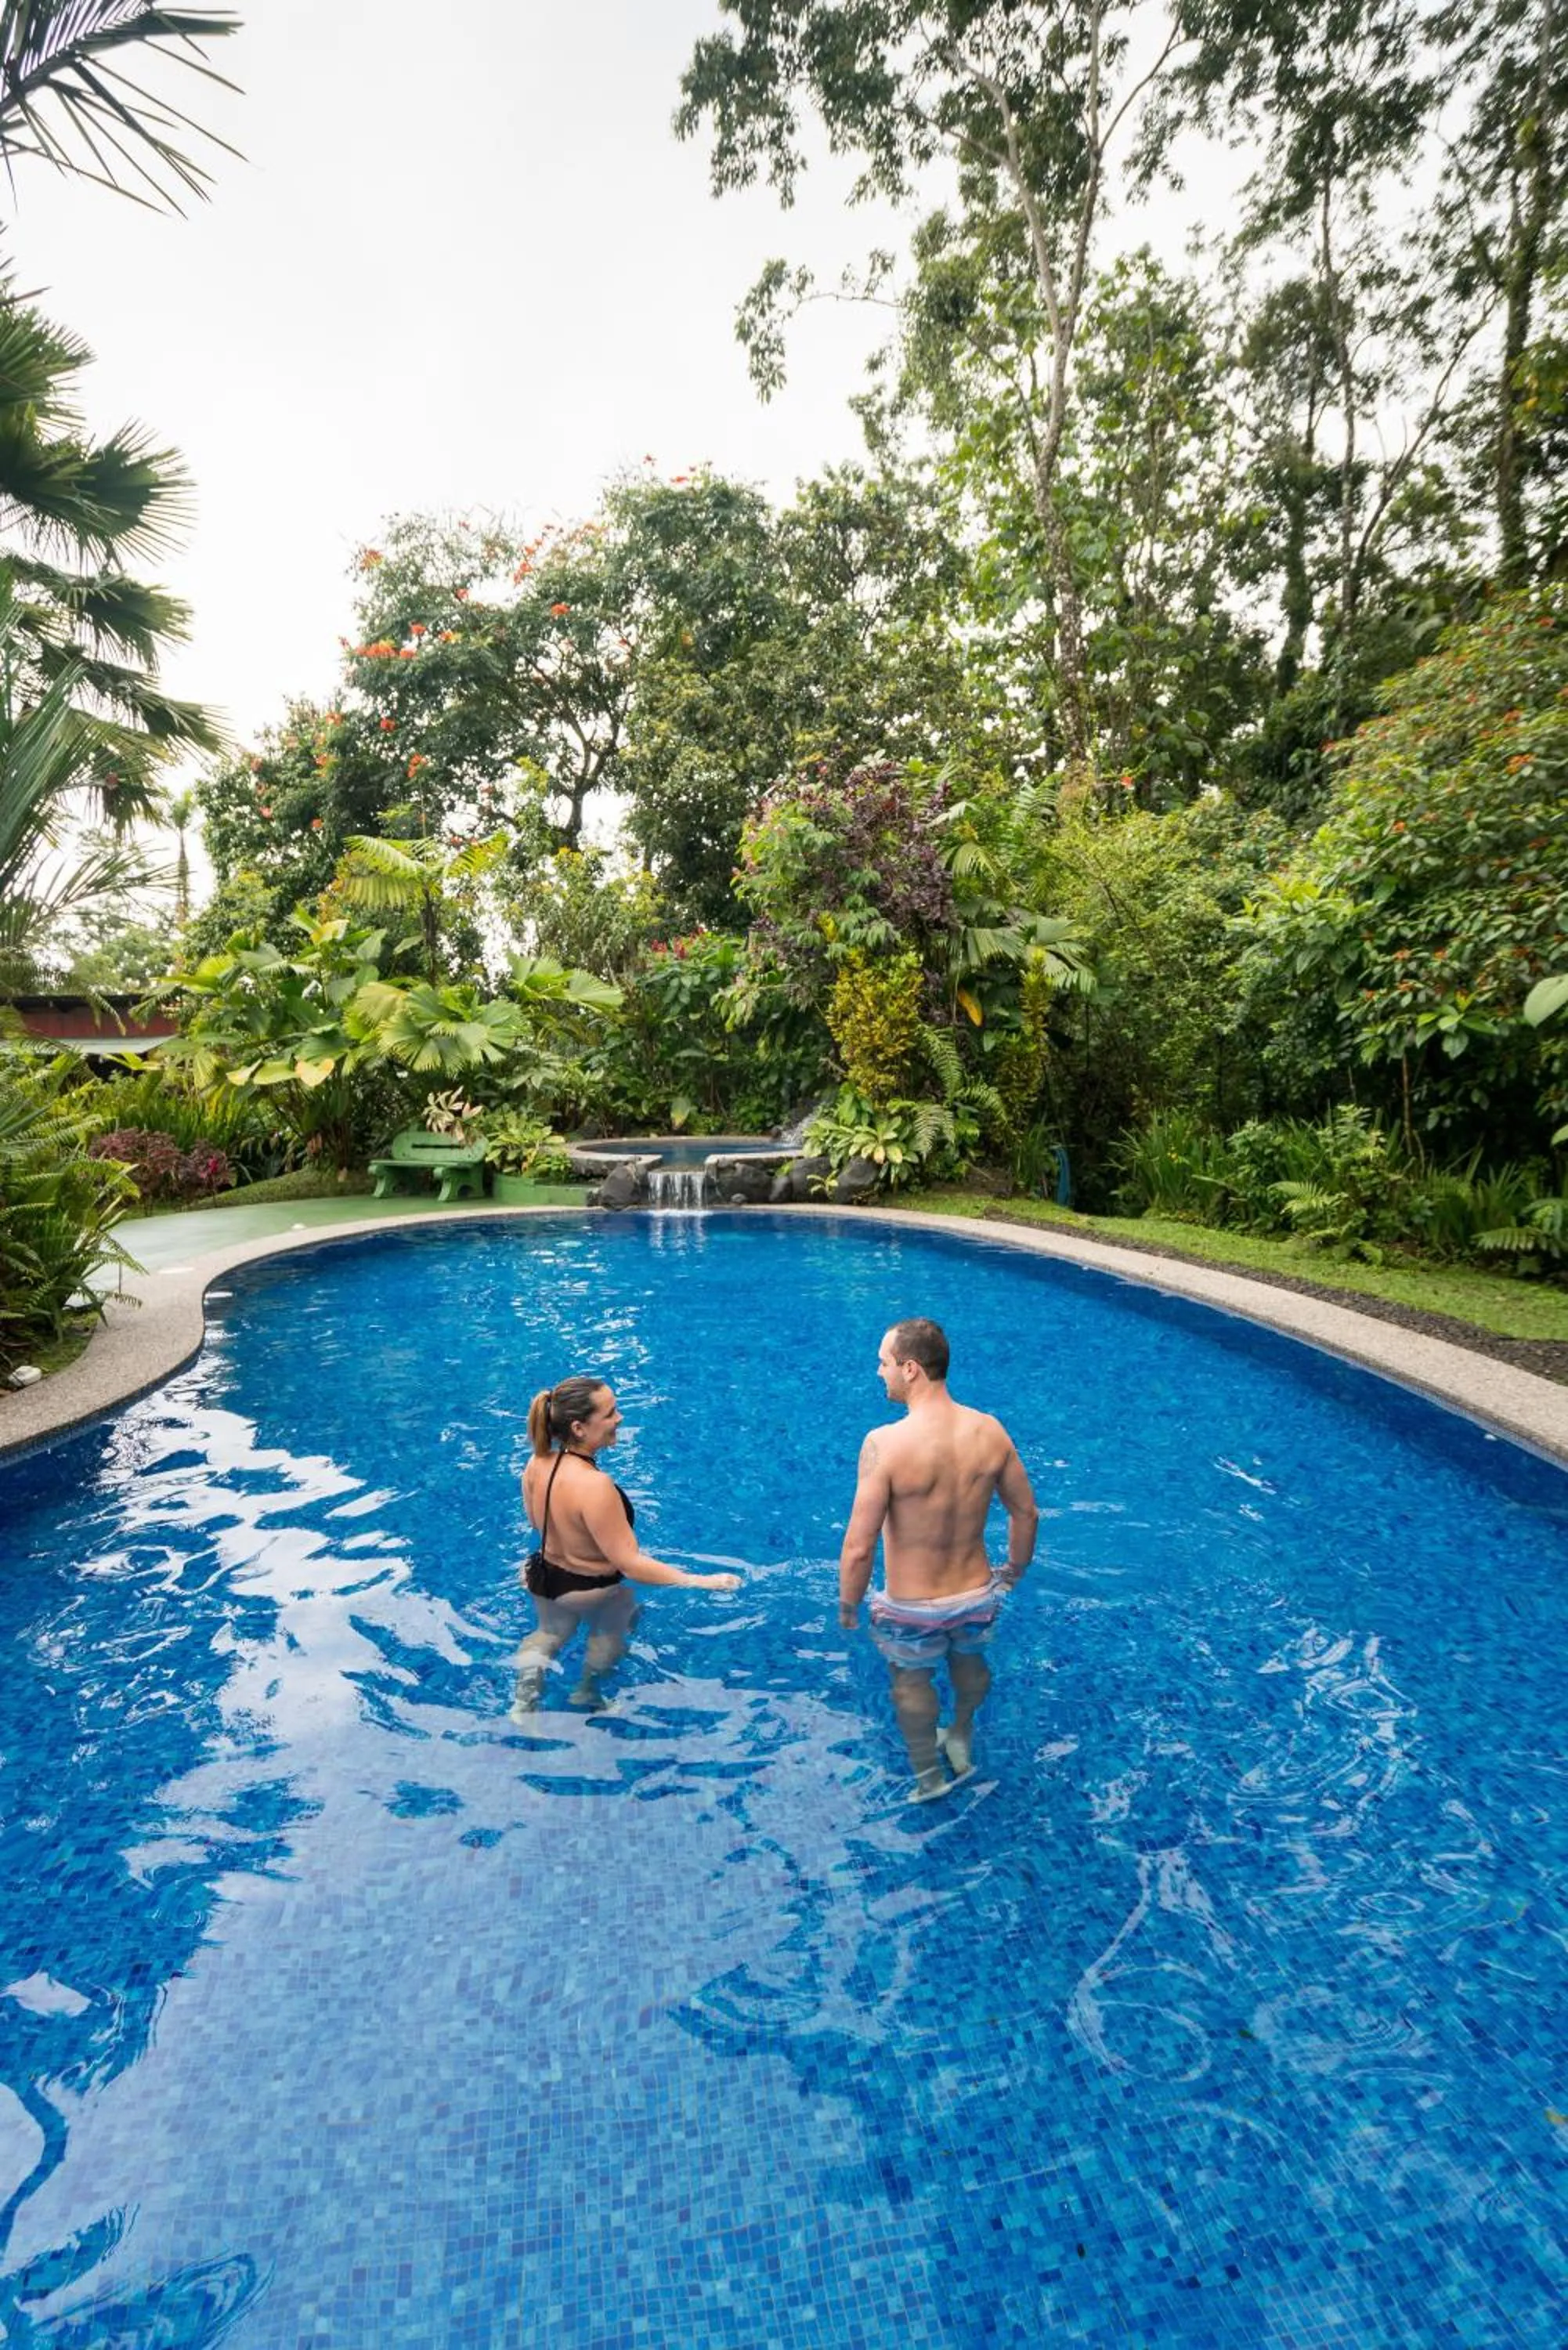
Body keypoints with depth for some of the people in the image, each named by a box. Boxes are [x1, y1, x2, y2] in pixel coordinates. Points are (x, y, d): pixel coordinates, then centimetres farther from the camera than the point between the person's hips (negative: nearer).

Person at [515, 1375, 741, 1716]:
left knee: (550, 1633, 36)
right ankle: (588, 1691, 43)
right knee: (610, 1630, 31)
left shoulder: (537, 1463, -18)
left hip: (545, 1578, 5)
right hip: (593, 1591, -5)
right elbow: (629, 1564, -34)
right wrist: (699, 1581, -32)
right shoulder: (594, 1486, -40)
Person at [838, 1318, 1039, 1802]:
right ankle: (961, 1742, 60)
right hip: (977, 1597, 4)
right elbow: (1026, 1513, -1)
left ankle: (929, 1775, 50)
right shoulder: (990, 1431, -14)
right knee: (969, 1662, 34)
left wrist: (847, 1604, -7)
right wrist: (1016, 1569, 18)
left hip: (912, 1609, -3)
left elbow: (859, 1547, -26)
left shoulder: (885, 1443, -30)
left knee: (912, 1680, 27)